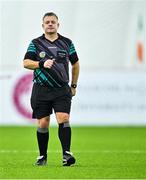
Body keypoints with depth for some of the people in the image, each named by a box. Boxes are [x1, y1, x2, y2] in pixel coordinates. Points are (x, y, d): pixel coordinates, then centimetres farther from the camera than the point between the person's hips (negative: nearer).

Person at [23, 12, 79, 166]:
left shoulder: (67, 42, 9)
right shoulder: (36, 43, 5)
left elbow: (75, 64, 20)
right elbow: (26, 63, -5)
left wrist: (73, 85, 19)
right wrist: (42, 64, -21)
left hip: (62, 90, 0)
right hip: (41, 90, 0)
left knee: (63, 119, -16)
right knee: (42, 124, 1)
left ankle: (66, 154, -19)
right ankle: (42, 156, 14)